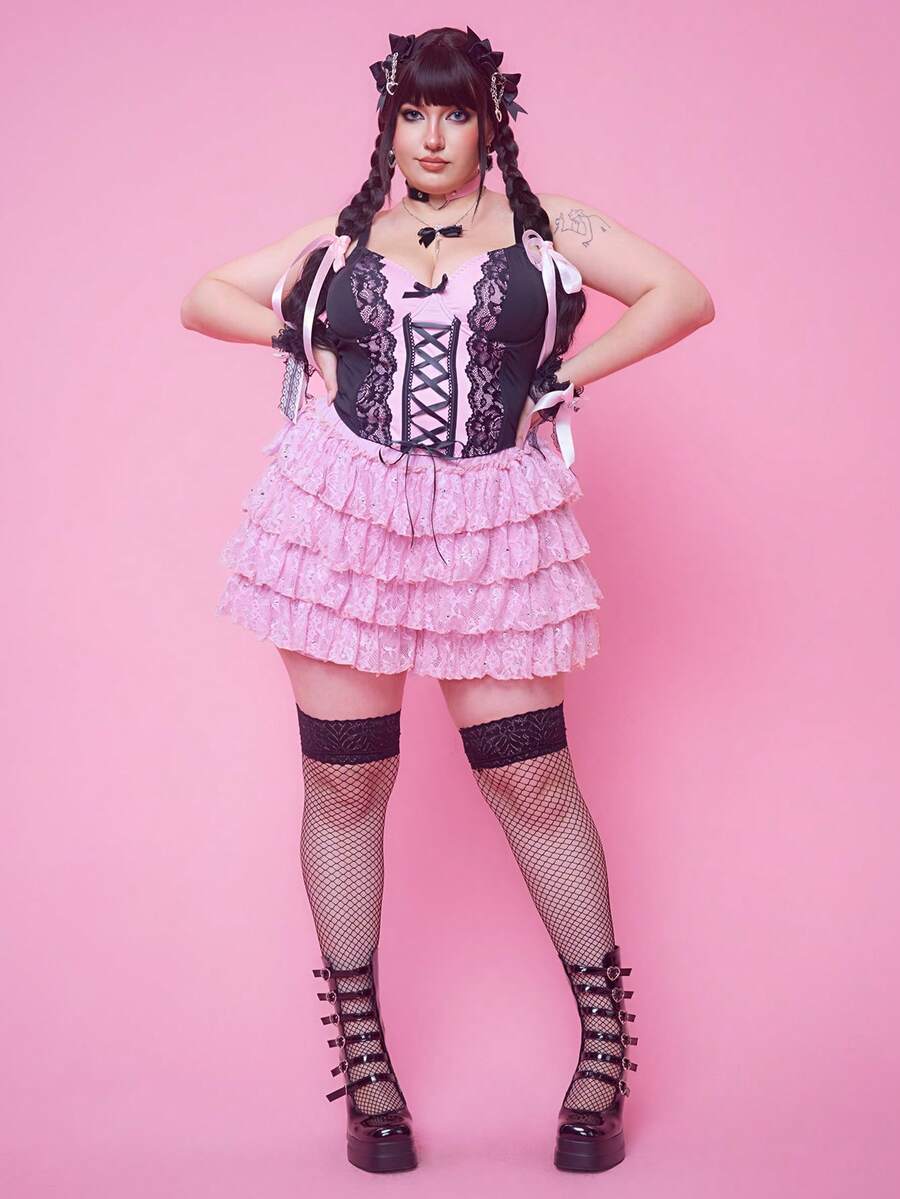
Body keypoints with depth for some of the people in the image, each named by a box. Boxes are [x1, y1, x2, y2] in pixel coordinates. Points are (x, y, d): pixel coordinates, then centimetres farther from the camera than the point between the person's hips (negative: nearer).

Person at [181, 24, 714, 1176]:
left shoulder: (541, 227, 9)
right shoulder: (341, 237, 13)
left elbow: (683, 295, 3)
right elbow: (202, 299, 20)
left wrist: (561, 375, -2)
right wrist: (305, 336, 5)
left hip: (488, 524, -1)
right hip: (341, 518, 2)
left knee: (534, 781, -1)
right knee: (344, 786, 4)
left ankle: (604, 1043, 14)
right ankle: (363, 1058, 17)